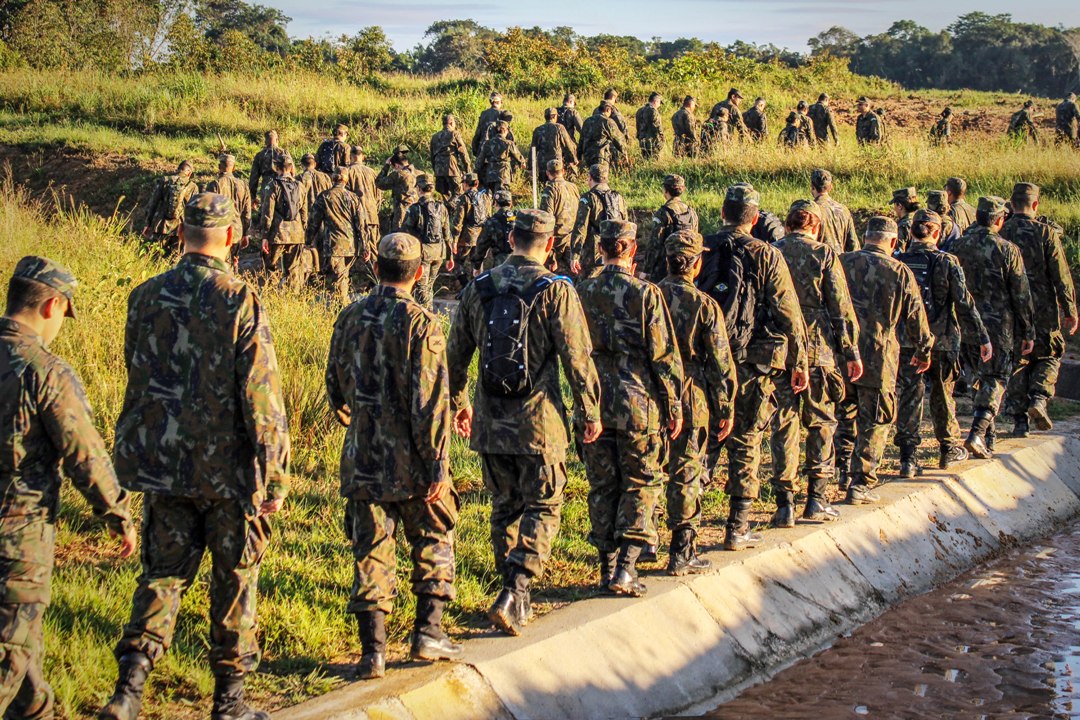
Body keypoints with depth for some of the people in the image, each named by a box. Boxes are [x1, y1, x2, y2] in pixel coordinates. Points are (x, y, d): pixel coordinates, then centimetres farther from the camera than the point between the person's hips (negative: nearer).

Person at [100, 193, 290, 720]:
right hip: (227, 469, -3)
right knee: (233, 578, 10)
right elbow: (261, 395, -15)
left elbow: (137, 377, 11)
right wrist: (275, 475, -10)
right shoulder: (240, 301, -14)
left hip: (161, 464, 4)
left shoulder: (145, 297, 0)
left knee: (164, 572, 13)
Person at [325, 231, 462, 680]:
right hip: (411, 460, -4)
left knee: (370, 553, 8)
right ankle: (428, 631, 12)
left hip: (362, 458, 4)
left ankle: (372, 650, 6)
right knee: (433, 541, 15)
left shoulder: (350, 318, 2)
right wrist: (437, 464, -12)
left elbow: (336, 389, 13)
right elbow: (431, 402, -16)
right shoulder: (421, 324, -13)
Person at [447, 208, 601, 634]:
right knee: (542, 508, 5)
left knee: (505, 507, 17)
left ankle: (517, 597, 24)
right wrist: (590, 412, -1)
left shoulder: (478, 289, 3)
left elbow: (456, 355, 11)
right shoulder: (556, 292, -10)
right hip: (539, 422, -4)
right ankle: (515, 594, -9)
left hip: (490, 420, 4)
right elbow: (577, 359, -11)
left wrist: (458, 402, 25)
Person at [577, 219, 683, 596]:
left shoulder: (582, 293, 1)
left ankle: (607, 567, 15)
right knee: (641, 484, 5)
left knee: (602, 487, 12)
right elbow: (664, 356, -9)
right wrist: (674, 407, -1)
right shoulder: (645, 293, -10)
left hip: (594, 405, 3)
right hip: (638, 405, -3)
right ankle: (625, 568, -4)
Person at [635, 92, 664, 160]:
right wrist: (662, 139, -5)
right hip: (652, 141, -8)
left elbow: (637, 125, 19)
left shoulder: (640, 110, 14)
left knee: (645, 160, 11)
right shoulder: (653, 110, -13)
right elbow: (657, 126, -15)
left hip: (642, 141, 8)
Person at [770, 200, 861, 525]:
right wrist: (851, 351, 0)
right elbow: (841, 307, -5)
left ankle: (785, 504, 2)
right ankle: (816, 499, 10)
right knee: (821, 424, 10)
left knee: (783, 425, 5)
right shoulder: (824, 255, -3)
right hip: (819, 351, -2)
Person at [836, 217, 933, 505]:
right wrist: (923, 351, 17)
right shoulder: (899, 272, -5)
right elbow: (916, 317, 2)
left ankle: (844, 470, 20)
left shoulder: (842, 263, 1)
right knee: (874, 423, 4)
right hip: (878, 359, -3)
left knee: (845, 416, 19)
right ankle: (861, 484, 2)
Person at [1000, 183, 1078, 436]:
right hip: (1042, 310, -2)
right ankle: (1038, 399, -8)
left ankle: (1019, 418, 7)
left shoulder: (1000, 234, -1)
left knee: (1016, 361, 10)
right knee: (1049, 357, 14)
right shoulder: (1045, 232, -8)